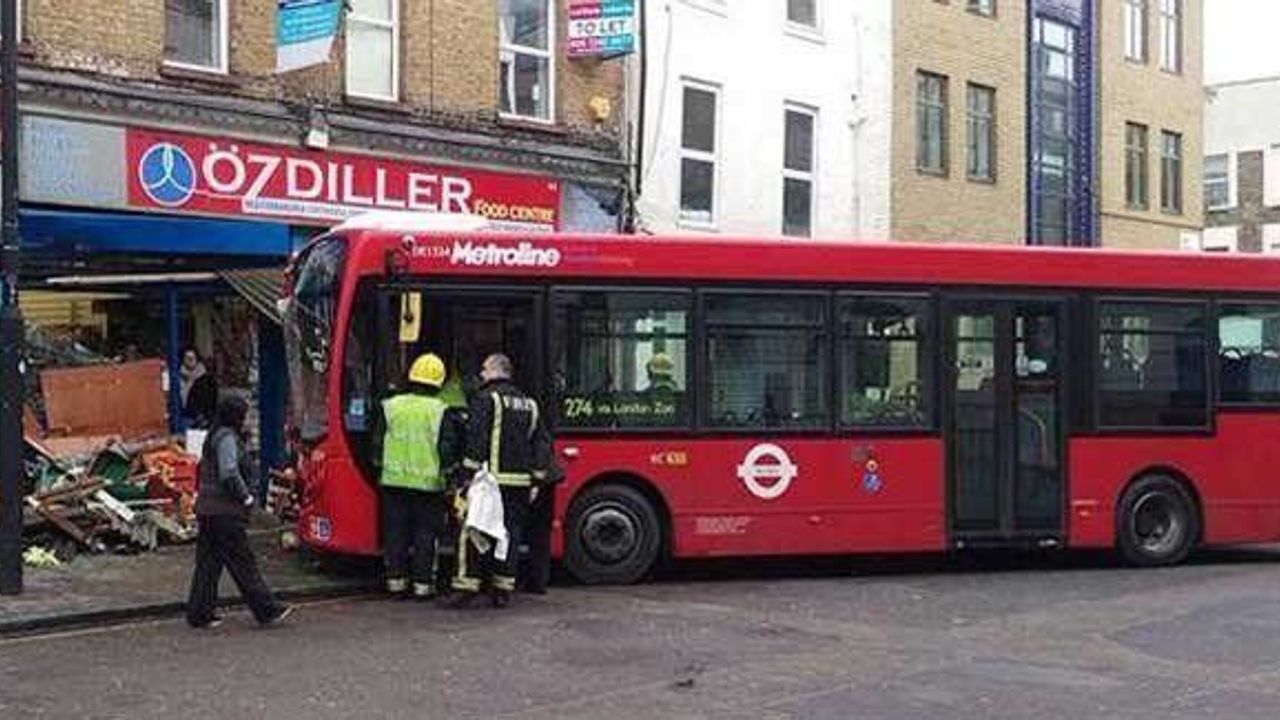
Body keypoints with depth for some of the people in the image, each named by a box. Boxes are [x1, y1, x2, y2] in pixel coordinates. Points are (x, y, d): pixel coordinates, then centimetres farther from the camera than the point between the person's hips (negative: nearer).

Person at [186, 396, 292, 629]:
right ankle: (267, 610, 3)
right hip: (225, 513, -10)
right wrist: (246, 497, -12)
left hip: (207, 510, 10)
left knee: (208, 562, 11)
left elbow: (202, 471, 24)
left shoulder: (214, 437, 17)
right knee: (242, 562, -4)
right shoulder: (227, 438, -14)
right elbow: (229, 474, -24)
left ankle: (199, 614, 13)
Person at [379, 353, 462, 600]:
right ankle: (422, 583, 5)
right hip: (428, 483, -2)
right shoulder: (441, 412, -6)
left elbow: (377, 443, 8)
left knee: (396, 532, 11)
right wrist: (445, 468, 9)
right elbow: (448, 450, -7)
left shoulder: (391, 407, 2)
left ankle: (396, 579, 13)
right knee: (425, 533, 5)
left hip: (394, 480, 2)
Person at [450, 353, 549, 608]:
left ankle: (467, 585, -4)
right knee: (510, 532, 9)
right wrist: (536, 479, 19)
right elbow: (538, 444, 17)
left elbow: (476, 440, -11)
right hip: (520, 481, 6)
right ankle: (503, 589, 10)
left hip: (491, 479, -6)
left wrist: (469, 474, -11)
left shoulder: (486, 398, -3)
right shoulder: (529, 404, 17)